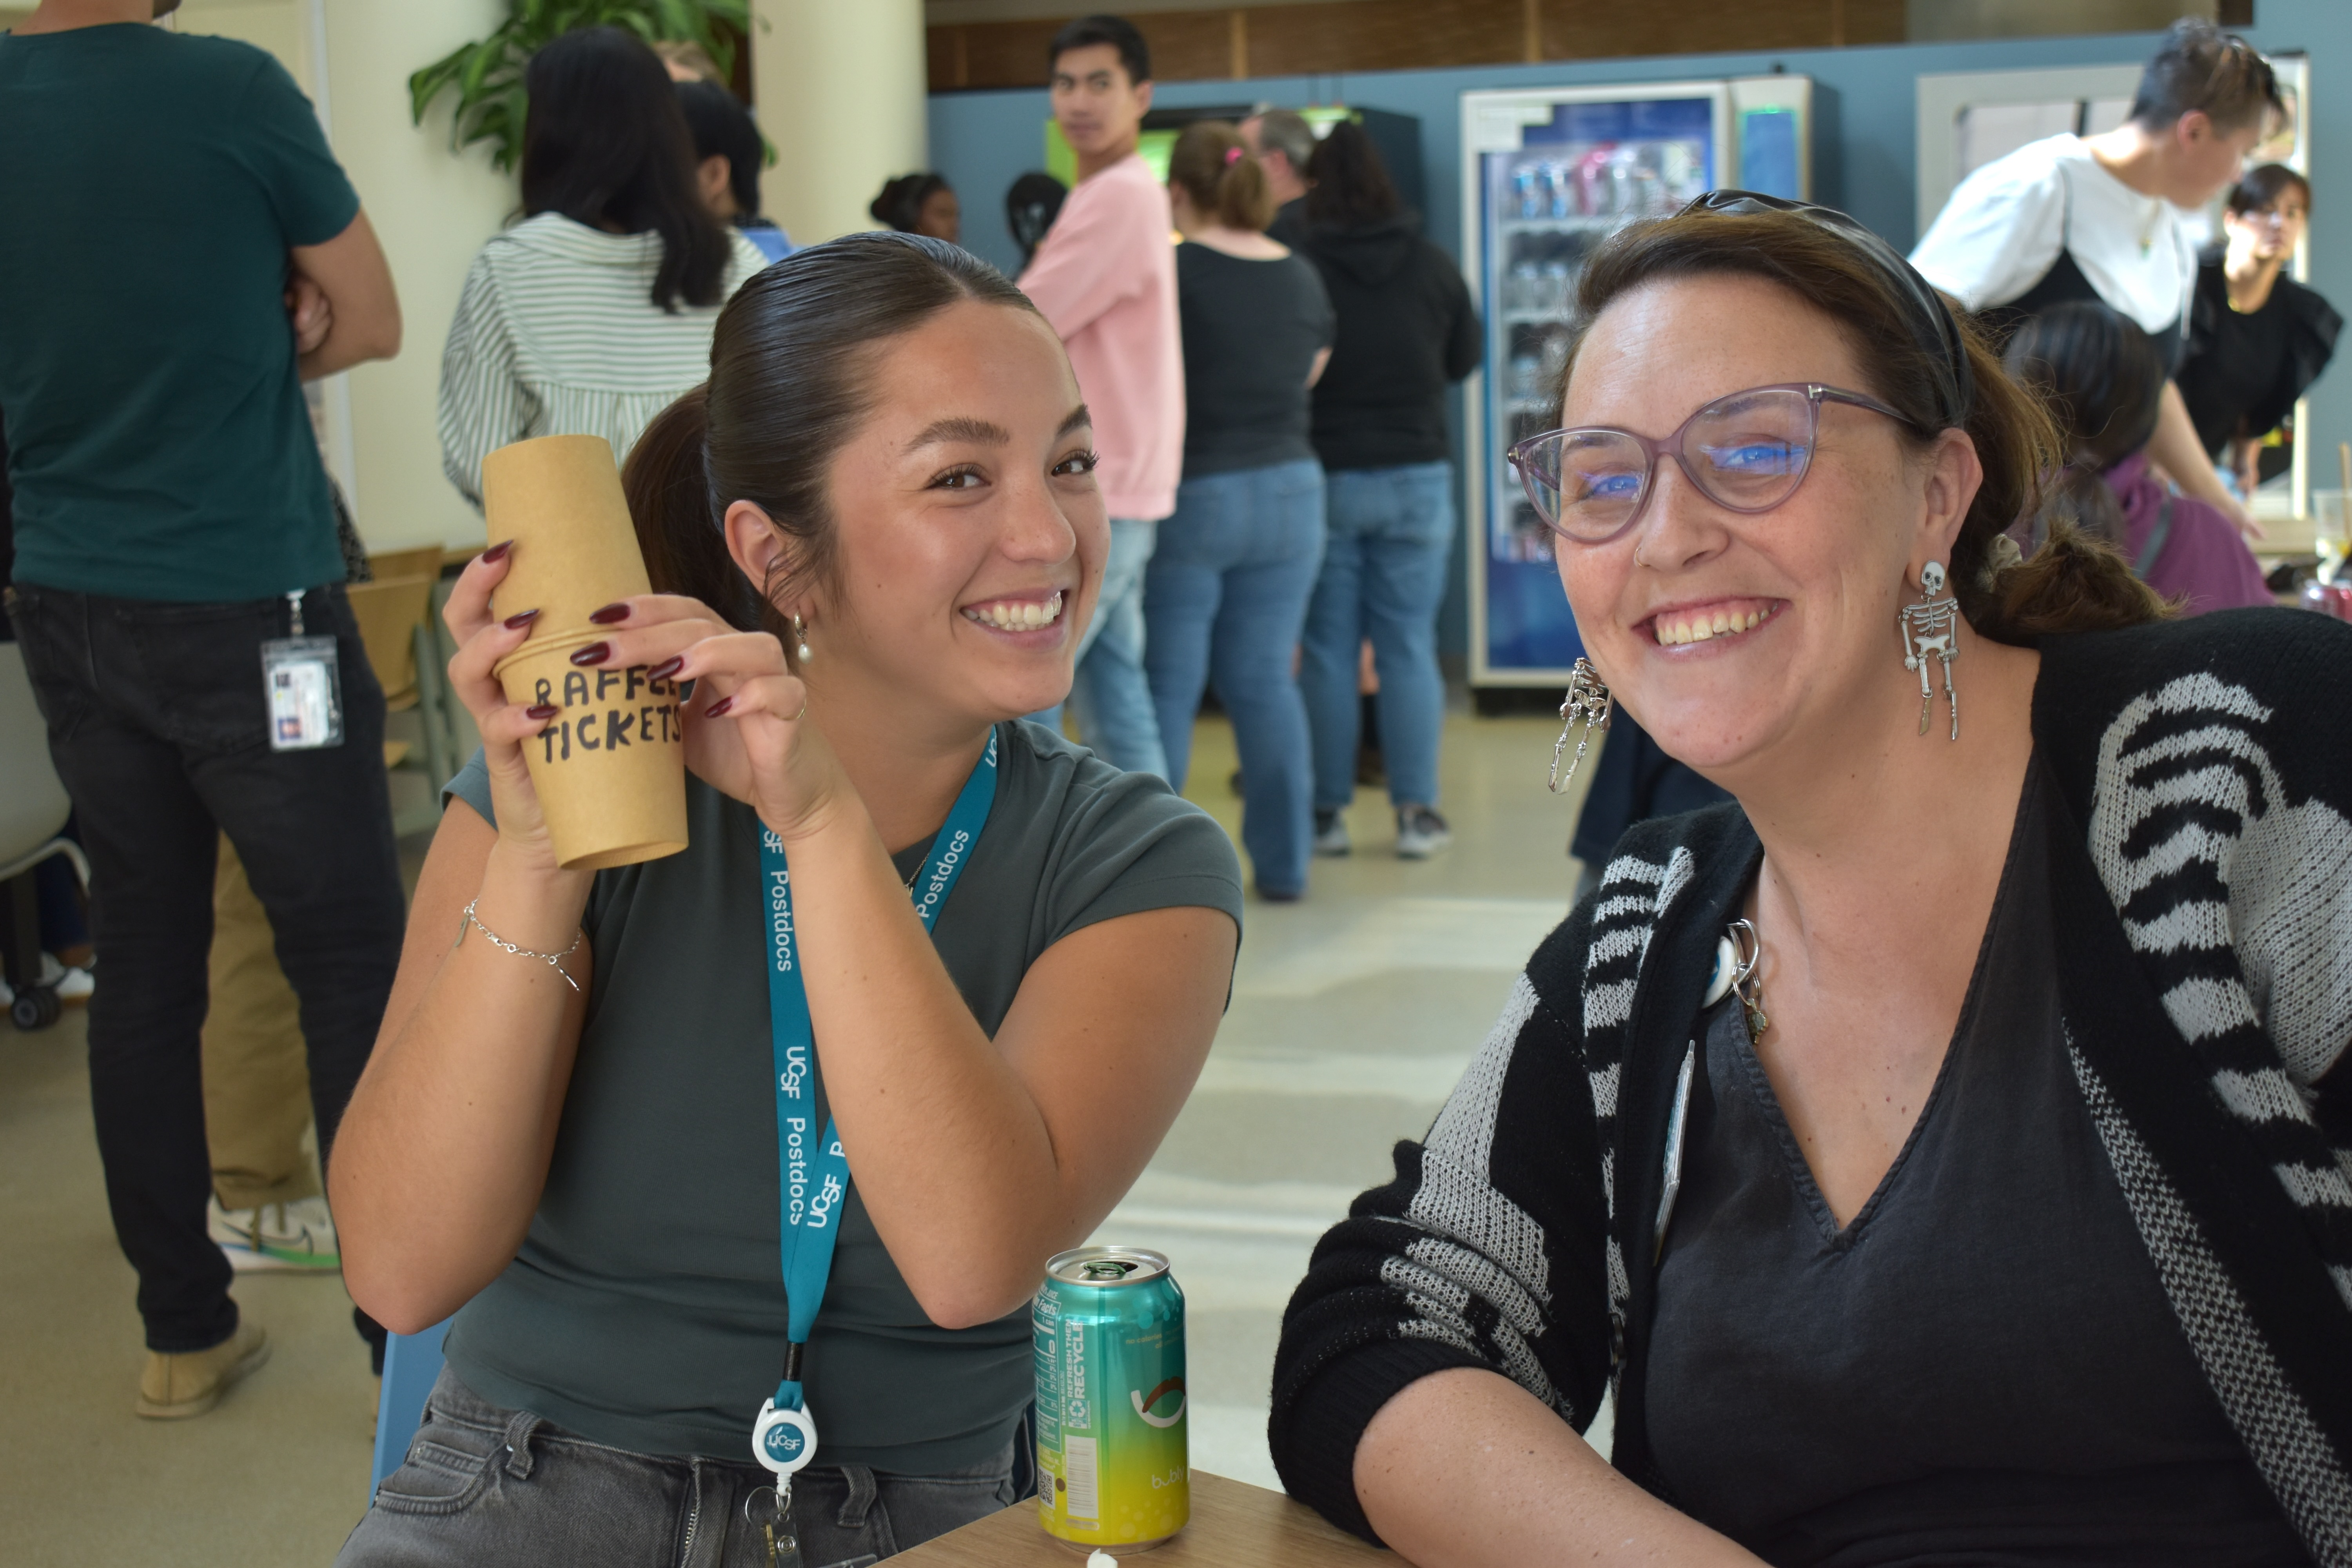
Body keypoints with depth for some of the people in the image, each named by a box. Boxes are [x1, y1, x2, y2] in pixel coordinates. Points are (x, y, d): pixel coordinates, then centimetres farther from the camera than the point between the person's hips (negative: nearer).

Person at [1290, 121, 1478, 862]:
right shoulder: (1434, 265, -1)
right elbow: (1465, 360, 11)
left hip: (1325, 478, -2)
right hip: (1416, 475, 2)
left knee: (1327, 652, 5)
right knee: (1409, 647, 6)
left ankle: (1327, 812, 10)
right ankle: (1416, 813, 7)